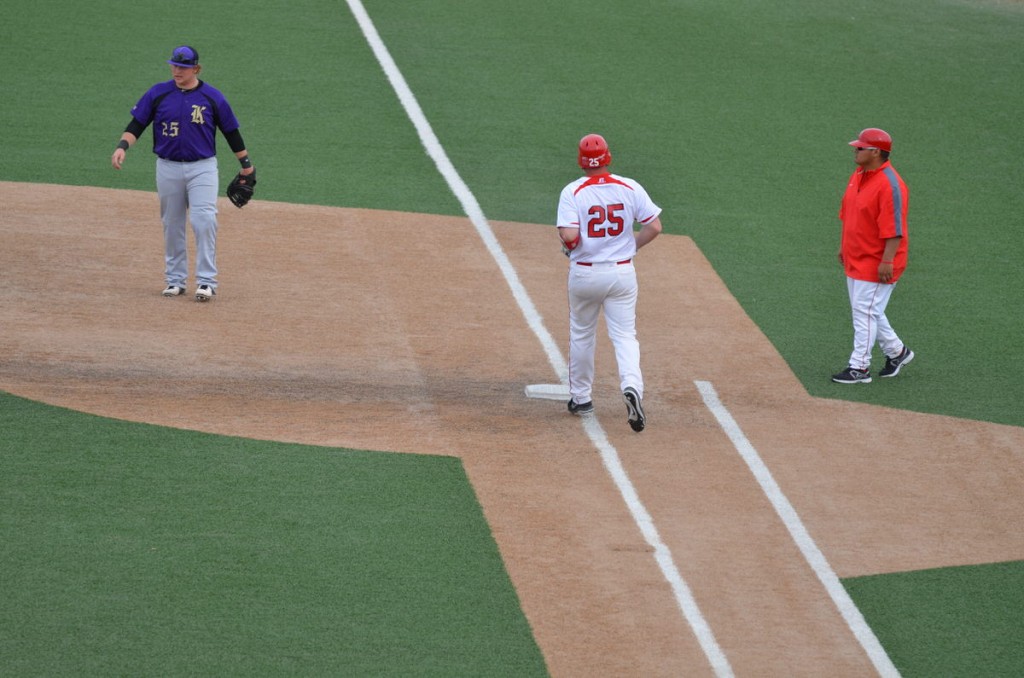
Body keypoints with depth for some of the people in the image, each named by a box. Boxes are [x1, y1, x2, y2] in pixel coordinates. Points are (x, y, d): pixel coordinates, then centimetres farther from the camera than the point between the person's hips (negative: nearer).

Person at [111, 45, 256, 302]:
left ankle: (206, 281, -10)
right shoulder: (158, 94, 1)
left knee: (204, 221, -14)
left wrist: (246, 165, 10)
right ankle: (175, 279, 18)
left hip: (202, 168, -2)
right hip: (168, 168, 2)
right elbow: (137, 124, 2)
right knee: (172, 225, 8)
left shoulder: (212, 97, -1)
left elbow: (231, 131, 7)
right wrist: (122, 146, -15)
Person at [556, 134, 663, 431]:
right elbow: (654, 226, -5)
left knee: (581, 336, 18)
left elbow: (569, 235, -22)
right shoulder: (630, 188, -5)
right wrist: (631, 246, 9)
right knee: (625, 336, 4)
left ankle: (580, 398, 27)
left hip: (584, 273, -1)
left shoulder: (572, 192, -12)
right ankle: (631, 386, -22)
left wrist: (567, 246, 1)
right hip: (622, 271, 1)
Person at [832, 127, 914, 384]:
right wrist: (843, 246, 21)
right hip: (855, 258, 10)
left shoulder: (890, 185, -21)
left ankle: (859, 367, 0)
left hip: (876, 263, -10)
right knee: (863, 310, 17)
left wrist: (887, 261, -25)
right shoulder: (858, 175, 9)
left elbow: (894, 227, -23)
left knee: (865, 311, -6)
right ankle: (896, 351, 32)